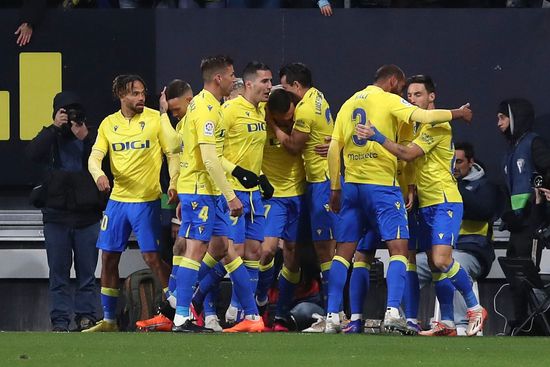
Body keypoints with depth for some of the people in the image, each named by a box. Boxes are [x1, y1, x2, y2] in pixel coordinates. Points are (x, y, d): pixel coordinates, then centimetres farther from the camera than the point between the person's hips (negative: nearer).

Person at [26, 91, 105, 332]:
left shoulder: (92, 136, 6)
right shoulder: (50, 137, 9)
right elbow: (33, 154, -11)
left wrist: (86, 138, -17)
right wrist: (55, 128, -15)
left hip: (87, 215, -1)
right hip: (56, 215, 1)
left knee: (87, 271, 0)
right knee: (58, 270, 0)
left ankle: (86, 316, 3)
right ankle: (60, 319, 1)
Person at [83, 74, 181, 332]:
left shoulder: (155, 118, -4)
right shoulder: (108, 124, 6)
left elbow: (173, 152, -2)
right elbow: (95, 156, 2)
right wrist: (98, 174, -19)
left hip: (147, 200, -4)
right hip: (117, 199, 4)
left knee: (152, 257, -9)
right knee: (109, 258, 6)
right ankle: (109, 319, 16)